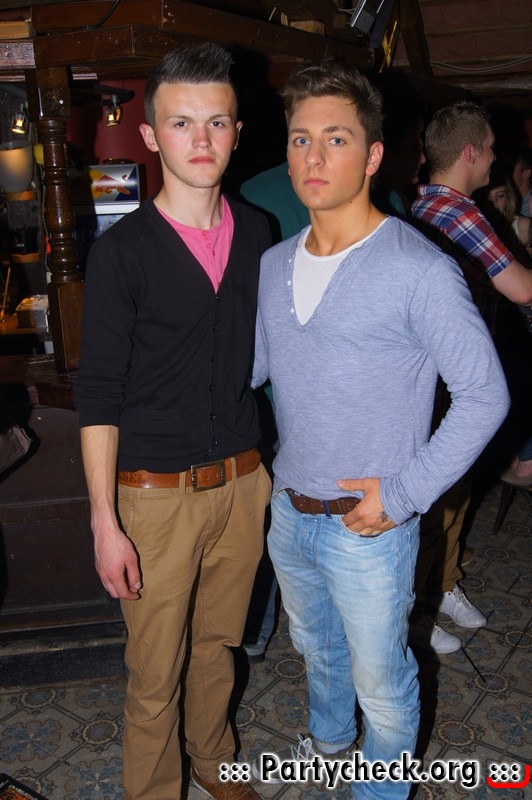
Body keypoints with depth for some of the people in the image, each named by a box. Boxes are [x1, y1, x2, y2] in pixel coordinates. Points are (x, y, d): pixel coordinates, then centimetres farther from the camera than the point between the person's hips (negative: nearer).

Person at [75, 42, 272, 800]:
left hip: (242, 482, 5)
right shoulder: (121, 252, -12)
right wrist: (104, 523, -12)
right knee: (156, 673, 10)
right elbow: (99, 395, -11)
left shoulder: (258, 233, 2)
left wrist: (264, 466, 12)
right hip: (158, 494, -4)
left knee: (217, 643, 23)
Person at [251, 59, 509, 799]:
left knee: (381, 680, 15)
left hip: (368, 526, -6)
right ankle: (329, 739, 59)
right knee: (316, 646, 29)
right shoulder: (275, 265, 1)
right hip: (288, 511, 6)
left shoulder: (421, 272, -19)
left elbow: (485, 395, -16)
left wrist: (405, 494, -19)